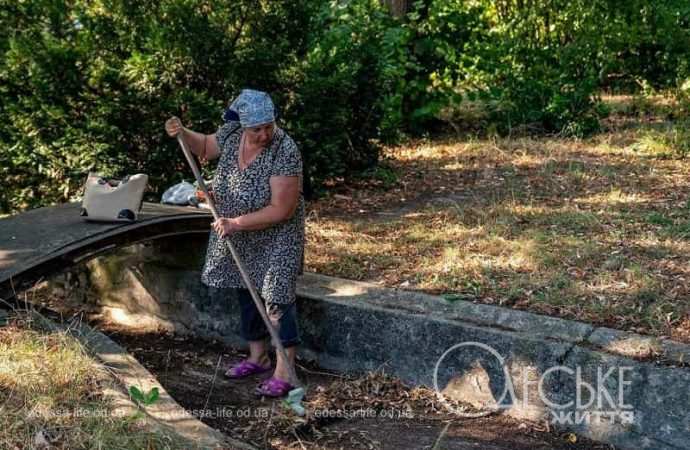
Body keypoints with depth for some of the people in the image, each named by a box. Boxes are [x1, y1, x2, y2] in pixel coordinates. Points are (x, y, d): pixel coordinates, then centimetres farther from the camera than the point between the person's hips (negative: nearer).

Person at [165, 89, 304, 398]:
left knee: (276, 297, -9)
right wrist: (182, 134, -4)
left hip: (275, 239, -7)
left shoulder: (284, 151, -27)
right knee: (245, 293, 16)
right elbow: (205, 146, 16)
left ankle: (284, 372, -2)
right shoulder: (232, 134, -8)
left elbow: (280, 210, -28)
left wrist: (235, 223, -25)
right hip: (239, 239, 7)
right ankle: (258, 357, 32)